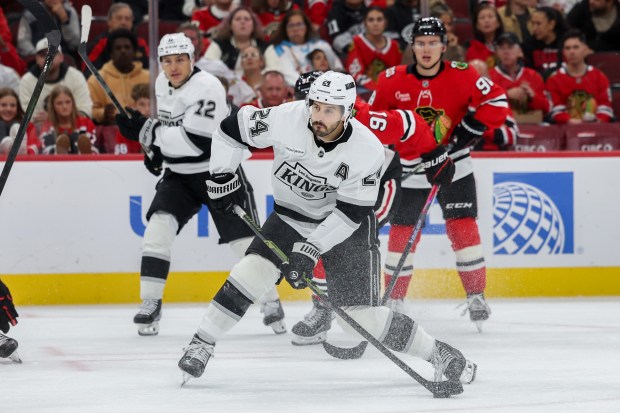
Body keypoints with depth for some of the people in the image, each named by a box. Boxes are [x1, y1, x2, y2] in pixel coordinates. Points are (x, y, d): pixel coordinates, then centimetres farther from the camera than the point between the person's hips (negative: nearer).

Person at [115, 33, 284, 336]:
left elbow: (196, 142, -32)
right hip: (180, 174, 6)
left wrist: (147, 131, -32)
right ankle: (150, 305, -9)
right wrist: (156, 146, 6)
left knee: (245, 239, -5)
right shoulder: (162, 84, 1)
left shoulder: (208, 87, -23)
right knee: (159, 226, -15)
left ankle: (271, 302, 15)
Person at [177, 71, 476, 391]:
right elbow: (232, 128, -10)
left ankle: (437, 353, 7)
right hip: (291, 217, 2)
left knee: (360, 317, -11)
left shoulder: (368, 151, -26)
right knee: (254, 270, -22)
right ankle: (200, 346, -10)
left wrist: (310, 249, -30)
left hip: (346, 226, -2)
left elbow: (350, 212, -23)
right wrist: (221, 178, -8)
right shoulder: (287, 119, -24)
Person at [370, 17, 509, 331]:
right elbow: (373, 117, 6)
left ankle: (476, 296, 4)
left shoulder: (462, 76, -13)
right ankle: (394, 299, 15)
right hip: (409, 168, 1)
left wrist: (465, 133, -19)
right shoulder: (392, 81, -9)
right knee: (402, 232, 1)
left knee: (463, 228, -8)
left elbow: (497, 103, -14)